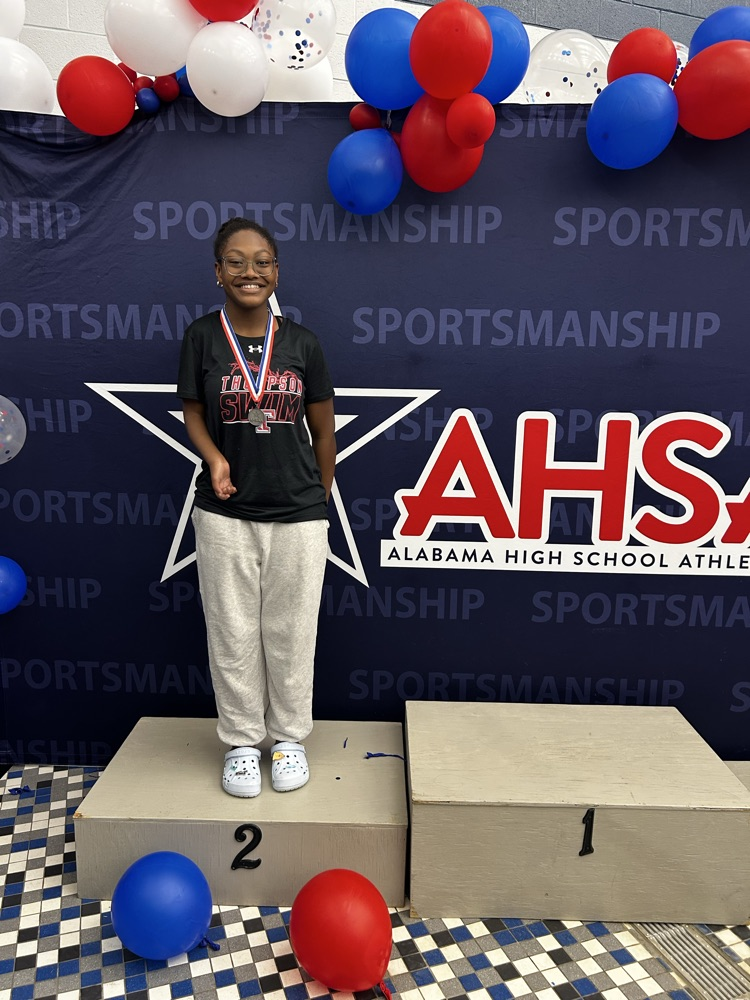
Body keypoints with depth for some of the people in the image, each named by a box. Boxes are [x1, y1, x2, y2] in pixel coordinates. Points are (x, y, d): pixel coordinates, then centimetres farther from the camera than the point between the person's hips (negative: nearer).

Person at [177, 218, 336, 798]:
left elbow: (324, 430, 6)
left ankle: (289, 737, 29)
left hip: (298, 515, 0)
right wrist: (214, 458, -16)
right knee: (233, 632, 9)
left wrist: (321, 500, 9)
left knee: (291, 631, 9)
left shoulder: (302, 343, 0)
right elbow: (193, 414, 4)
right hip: (225, 515, 0)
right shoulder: (202, 338, -1)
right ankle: (241, 741, 28)